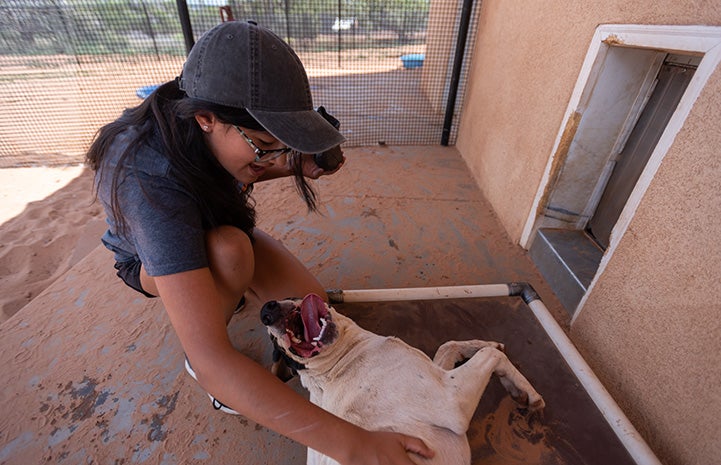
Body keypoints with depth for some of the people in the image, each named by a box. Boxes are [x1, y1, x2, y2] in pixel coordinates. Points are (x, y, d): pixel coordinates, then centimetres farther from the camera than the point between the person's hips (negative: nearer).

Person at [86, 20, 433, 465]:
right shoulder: (153, 183, -44)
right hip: (153, 260, -4)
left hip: (219, 230, 5)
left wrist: (295, 166, -21)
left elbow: (241, 173, 1)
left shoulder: (207, 128, -25)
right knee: (231, 250, -39)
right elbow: (212, 361, -48)